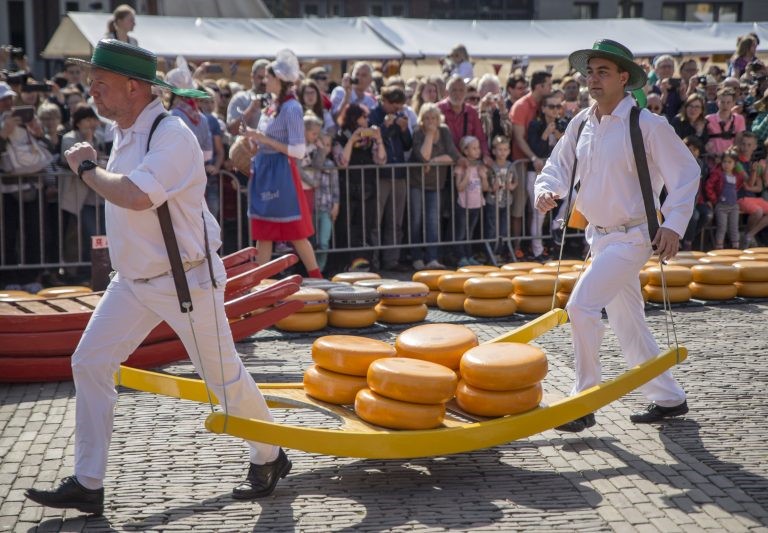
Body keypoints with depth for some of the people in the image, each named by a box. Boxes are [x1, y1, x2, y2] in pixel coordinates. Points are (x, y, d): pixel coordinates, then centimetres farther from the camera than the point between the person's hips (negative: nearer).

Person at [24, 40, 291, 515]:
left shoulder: (171, 135, -22)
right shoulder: (126, 133, 6)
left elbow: (136, 195, -37)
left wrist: (86, 167, -23)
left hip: (187, 281, -8)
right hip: (134, 281, 8)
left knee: (224, 377, 4)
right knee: (89, 363, 1)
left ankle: (270, 459, 27)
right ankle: (87, 486, 7)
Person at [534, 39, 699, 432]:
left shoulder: (647, 125, -14)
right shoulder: (581, 124, 5)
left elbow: (686, 173, -9)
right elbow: (558, 167, 14)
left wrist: (673, 224, -19)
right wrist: (546, 191, -8)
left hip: (631, 237, -8)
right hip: (599, 235, 8)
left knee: (581, 306, -18)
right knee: (626, 320, 14)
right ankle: (668, 398, 28)